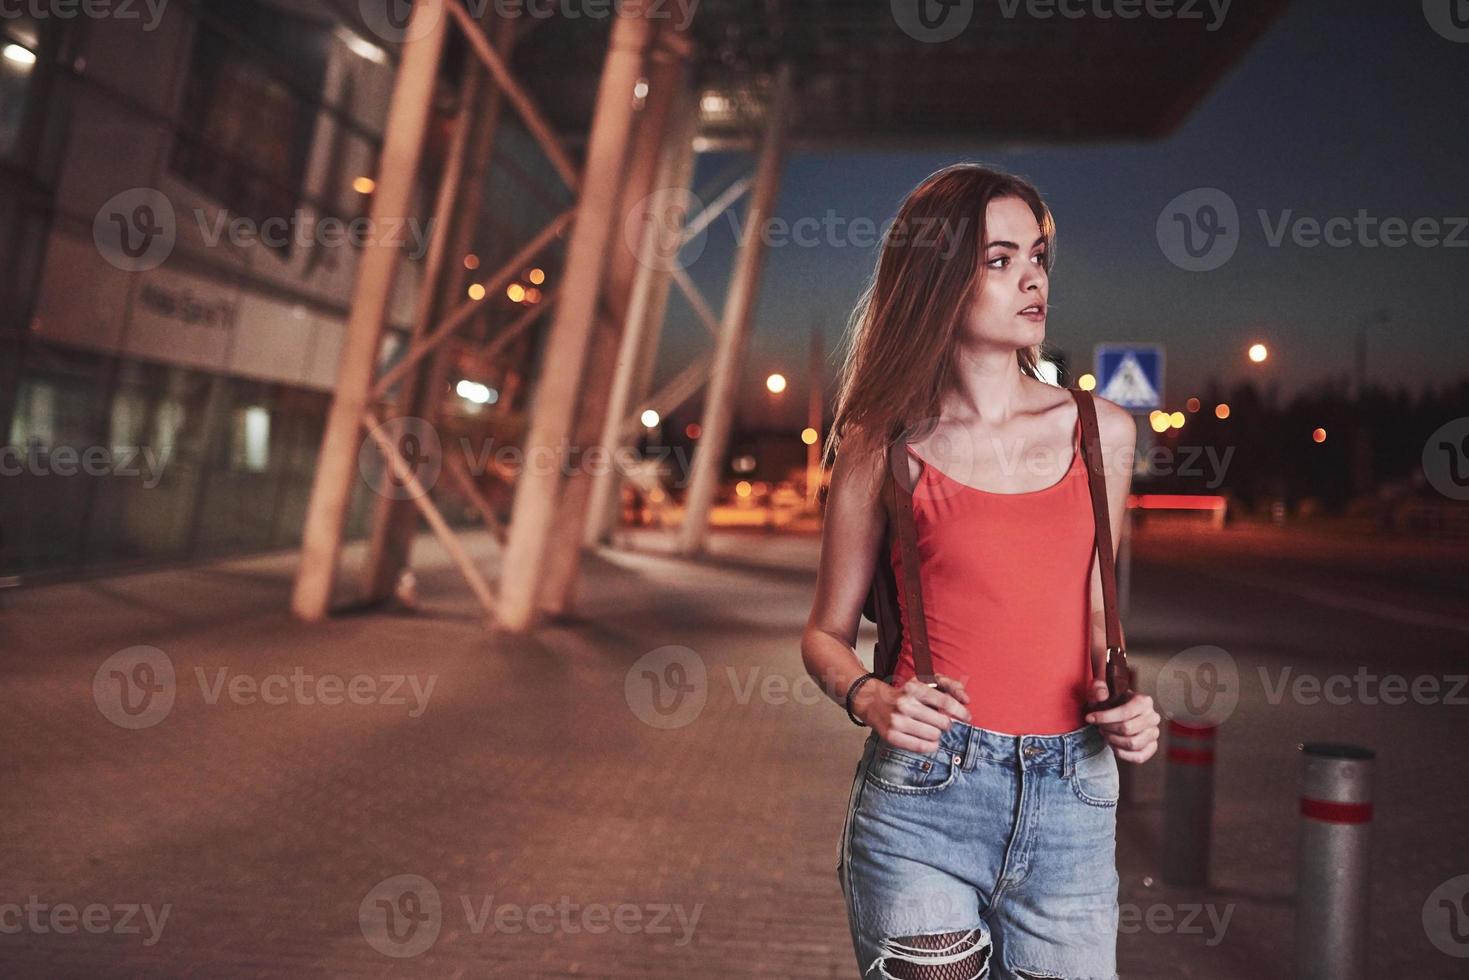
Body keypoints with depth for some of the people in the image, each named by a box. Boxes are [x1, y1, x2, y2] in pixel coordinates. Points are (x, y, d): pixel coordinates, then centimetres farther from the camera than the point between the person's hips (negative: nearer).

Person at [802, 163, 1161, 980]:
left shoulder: (1102, 432, 6)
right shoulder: (885, 447, -2)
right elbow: (827, 634, 5)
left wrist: (1122, 702, -1)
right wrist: (872, 699, -14)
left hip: (1071, 806, 3)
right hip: (924, 796, -2)